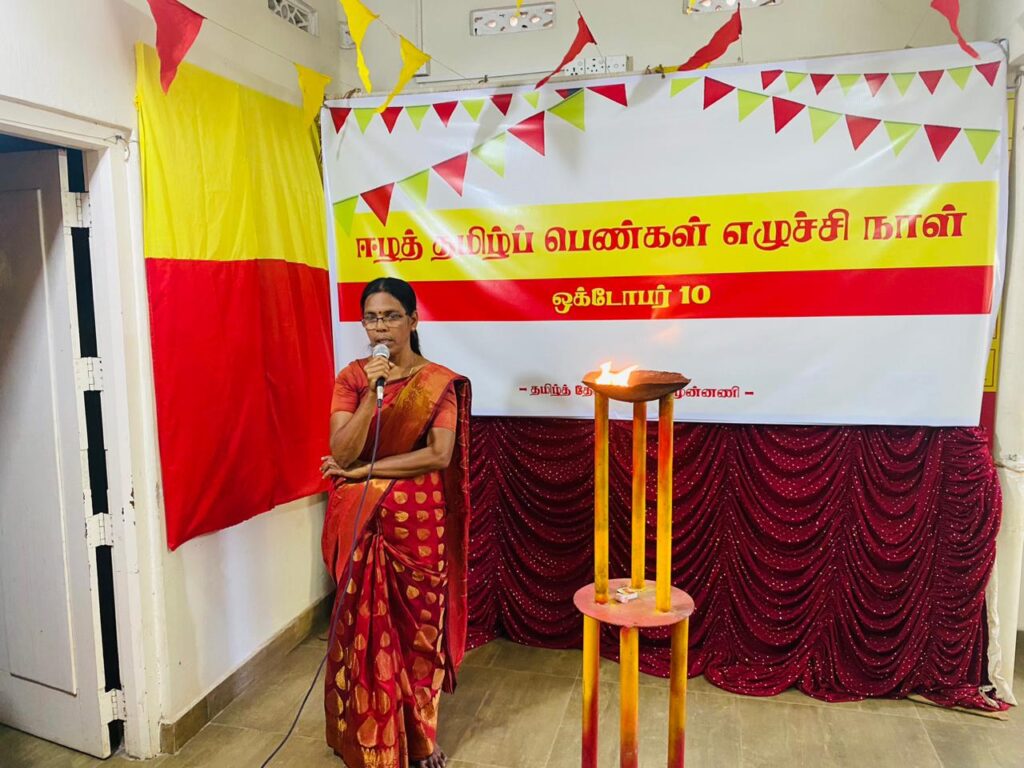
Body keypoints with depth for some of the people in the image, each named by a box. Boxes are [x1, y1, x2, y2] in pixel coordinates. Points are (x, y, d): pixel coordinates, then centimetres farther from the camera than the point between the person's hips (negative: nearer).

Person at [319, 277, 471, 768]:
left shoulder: (440, 382, -4)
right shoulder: (351, 377, 0)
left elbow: (439, 455, -14)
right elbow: (341, 454, -10)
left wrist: (363, 471, -13)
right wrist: (372, 394, -22)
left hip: (417, 522, -1)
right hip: (360, 523, 1)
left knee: (417, 627, 10)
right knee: (364, 629, 7)